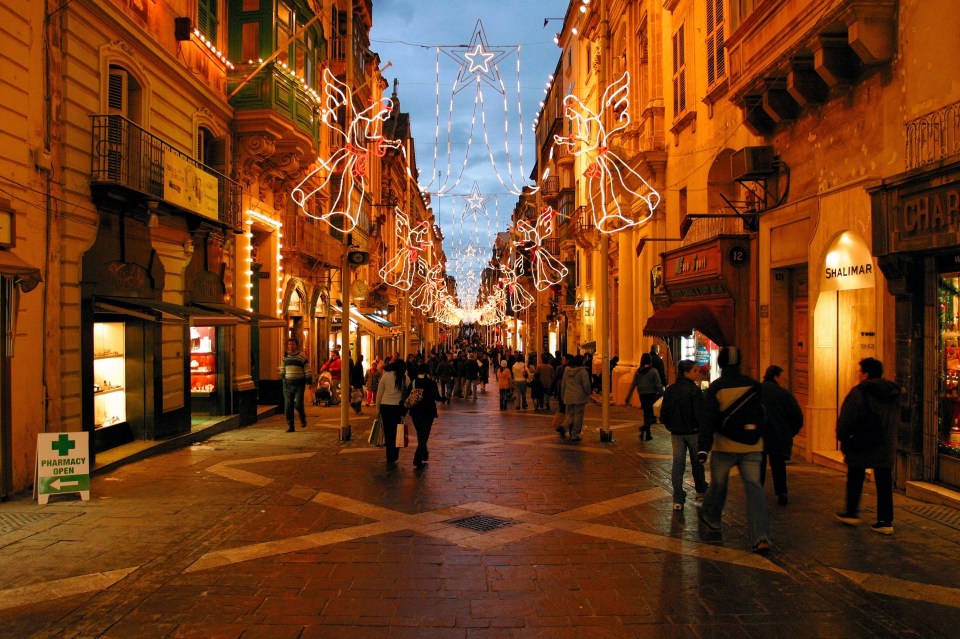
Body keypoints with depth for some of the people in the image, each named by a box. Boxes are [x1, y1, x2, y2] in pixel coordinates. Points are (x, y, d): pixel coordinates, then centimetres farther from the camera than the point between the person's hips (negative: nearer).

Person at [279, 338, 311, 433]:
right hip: (288, 385, 4)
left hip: (299, 385, -4)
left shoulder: (301, 356, -3)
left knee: (298, 404, -10)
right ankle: (290, 426, 10)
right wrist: (283, 379, 19)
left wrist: (309, 381, -8)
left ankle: (303, 418, 21)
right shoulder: (285, 356, 10)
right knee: (288, 407, 1)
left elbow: (307, 370, -4)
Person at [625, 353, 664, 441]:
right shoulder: (653, 371, -11)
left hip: (642, 396, 5)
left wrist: (627, 399, 5)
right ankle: (644, 427, -24)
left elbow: (633, 385, 2)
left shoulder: (638, 371, 2)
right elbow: (659, 386, -13)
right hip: (652, 395, -5)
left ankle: (647, 435, 20)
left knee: (646, 415, 17)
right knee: (652, 415, 3)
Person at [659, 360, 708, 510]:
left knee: (677, 464, 4)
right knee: (697, 463, 16)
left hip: (676, 433, 4)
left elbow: (663, 414, 4)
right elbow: (700, 413, -18)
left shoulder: (670, 390, 0)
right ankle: (701, 491, 33)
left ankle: (678, 499, 1)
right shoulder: (694, 390, -16)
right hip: (693, 432, -3)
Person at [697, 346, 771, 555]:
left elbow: (707, 420, -12)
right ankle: (761, 536, -10)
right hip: (752, 446, 2)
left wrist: (703, 447, -14)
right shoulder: (754, 385, 2)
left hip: (724, 446, -2)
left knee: (718, 484, 16)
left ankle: (710, 518, 36)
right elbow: (762, 416, 13)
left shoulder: (716, 387, -8)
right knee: (754, 488, -1)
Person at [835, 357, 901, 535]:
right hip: (886, 446, 5)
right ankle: (885, 521, 7)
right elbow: (896, 420, 15)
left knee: (855, 480, 11)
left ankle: (852, 513, 21)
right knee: (884, 483, 7)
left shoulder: (859, 392, -16)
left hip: (861, 445, -5)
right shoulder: (893, 393, 6)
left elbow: (846, 420, -14)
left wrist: (842, 438, 1)